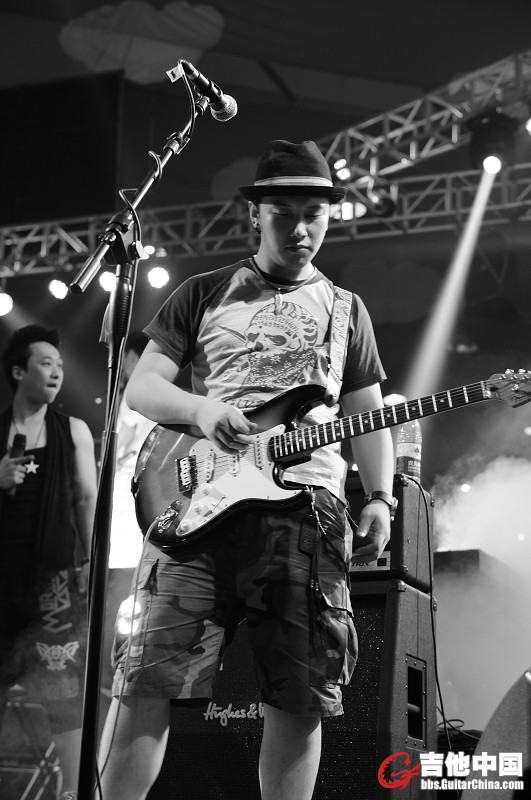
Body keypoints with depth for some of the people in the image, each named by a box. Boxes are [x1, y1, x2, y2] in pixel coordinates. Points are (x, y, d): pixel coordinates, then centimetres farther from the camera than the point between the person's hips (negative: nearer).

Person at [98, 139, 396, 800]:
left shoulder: (346, 312, 21)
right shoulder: (205, 293, 16)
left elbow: (369, 419, 20)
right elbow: (140, 385, 11)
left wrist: (379, 499, 3)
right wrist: (200, 409, -10)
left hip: (306, 508, 2)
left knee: (301, 697, -2)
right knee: (148, 679, -10)